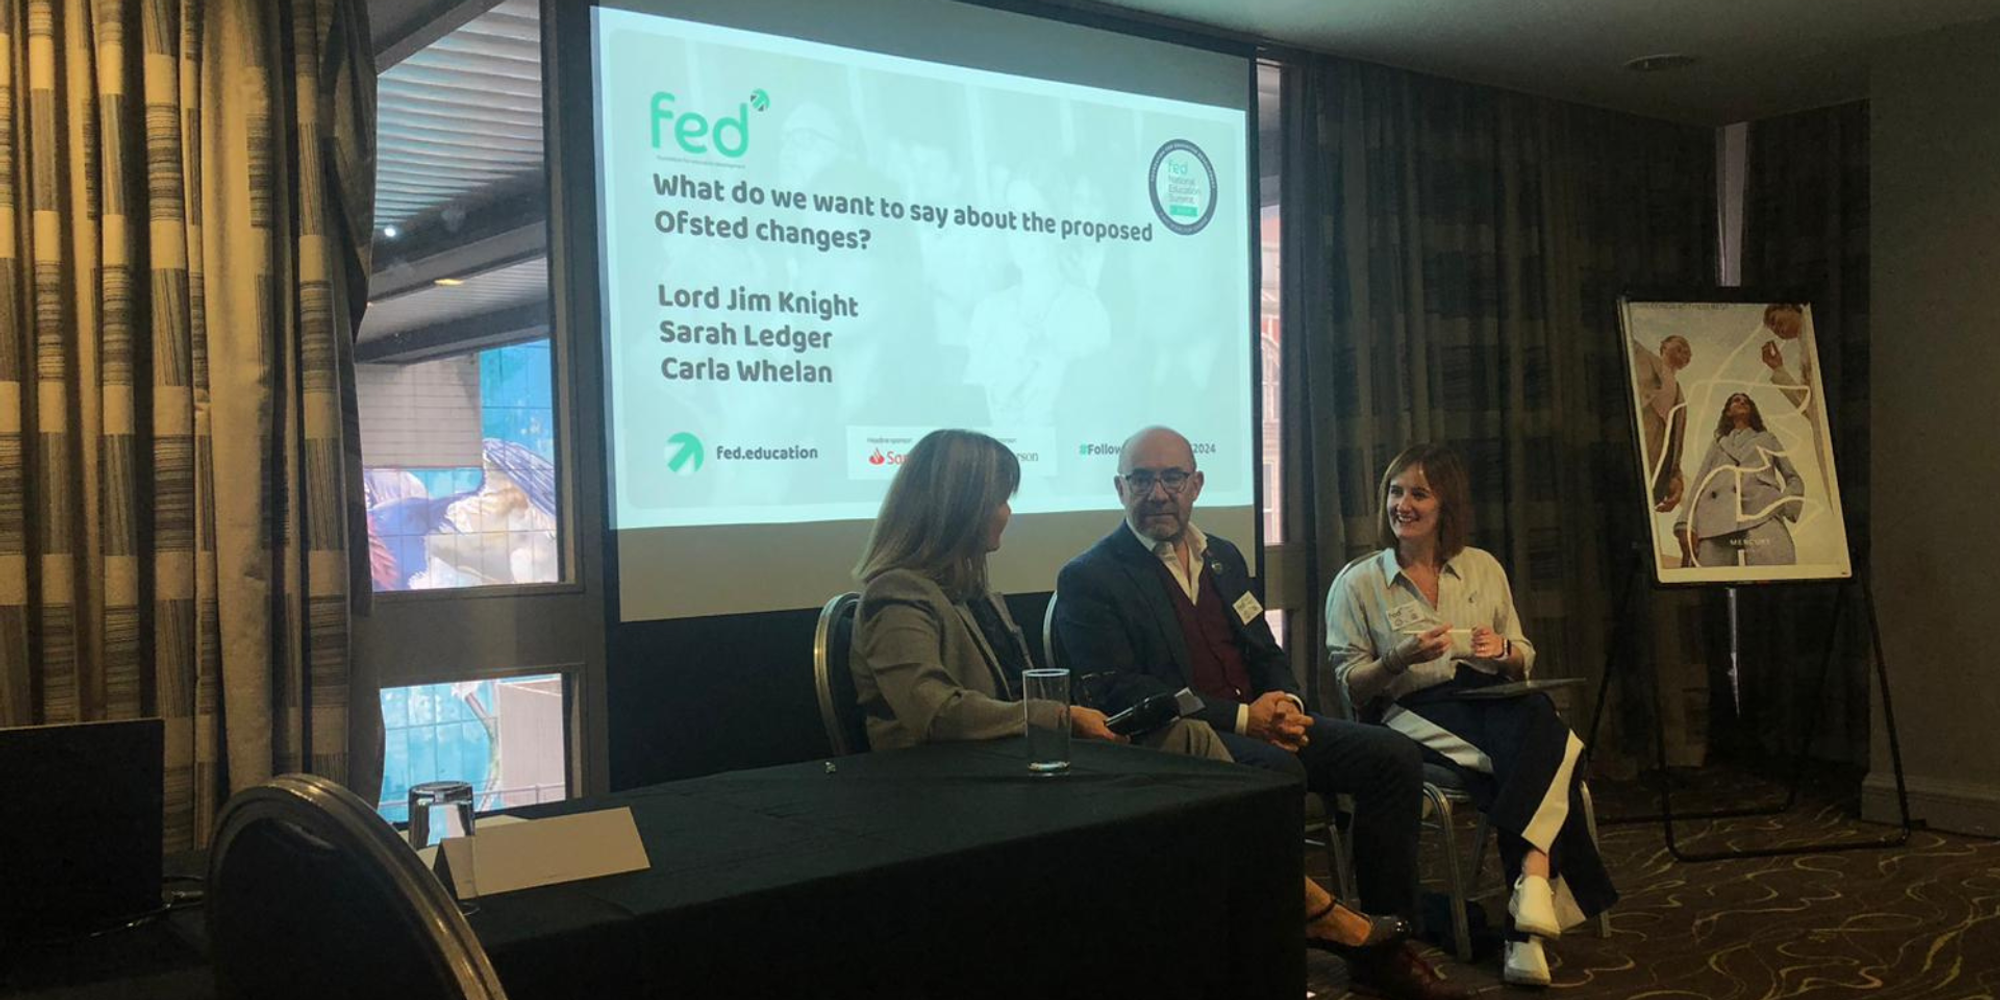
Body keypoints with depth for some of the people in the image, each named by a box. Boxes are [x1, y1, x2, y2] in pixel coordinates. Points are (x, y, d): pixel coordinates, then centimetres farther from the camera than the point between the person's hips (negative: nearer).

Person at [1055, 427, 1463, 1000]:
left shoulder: (1223, 557, 19)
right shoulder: (1088, 579, -4)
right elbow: (1120, 693, -14)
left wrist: (1286, 704, -3)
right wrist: (1242, 717, -18)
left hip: (1261, 725, 7)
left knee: (1393, 756, -9)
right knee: (1279, 770, -35)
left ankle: (1383, 948, -1)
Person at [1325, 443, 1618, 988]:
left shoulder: (1484, 568, 17)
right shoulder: (1357, 583, 8)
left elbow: (1523, 663, 20)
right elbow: (1351, 687, 4)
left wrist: (1502, 651, -4)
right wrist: (1399, 659, -15)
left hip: (1494, 702, 3)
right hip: (1418, 714, -3)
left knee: (1538, 719, -36)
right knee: (1548, 755, -32)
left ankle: (1532, 884, -39)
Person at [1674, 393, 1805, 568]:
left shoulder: (1767, 439, 33)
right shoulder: (1717, 444, 34)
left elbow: (1794, 479, 27)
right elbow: (1700, 484, 20)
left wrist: (1785, 506, 3)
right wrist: (1688, 524, 1)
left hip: (1762, 515, -1)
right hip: (1717, 521, 1)